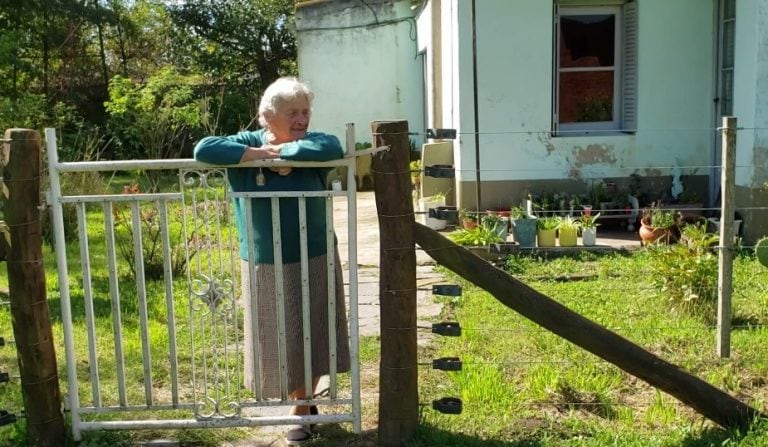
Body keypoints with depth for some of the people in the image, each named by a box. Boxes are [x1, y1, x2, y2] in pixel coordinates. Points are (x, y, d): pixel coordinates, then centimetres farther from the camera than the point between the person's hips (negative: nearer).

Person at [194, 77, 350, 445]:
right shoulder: (248, 143, -6)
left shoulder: (313, 143, -5)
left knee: (312, 337, 13)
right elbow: (203, 149, -20)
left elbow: (333, 148, -28)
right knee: (279, 341, 11)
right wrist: (256, 153, -22)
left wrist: (283, 151, -21)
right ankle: (302, 405, 35)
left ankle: (302, 408, 35)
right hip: (266, 266, -1)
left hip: (314, 261, 1)